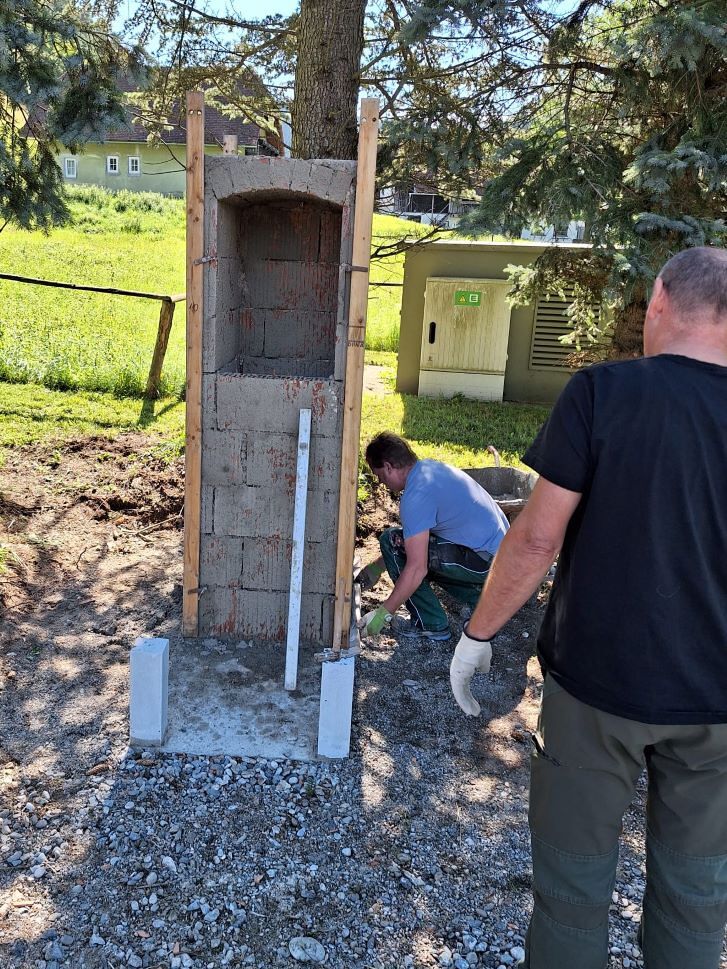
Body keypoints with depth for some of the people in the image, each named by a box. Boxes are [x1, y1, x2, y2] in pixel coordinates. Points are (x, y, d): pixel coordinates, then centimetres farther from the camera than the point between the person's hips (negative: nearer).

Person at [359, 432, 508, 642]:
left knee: (392, 541, -8)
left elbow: (417, 569, -21)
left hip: (486, 563, -10)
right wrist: (375, 569, 26)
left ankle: (431, 625, 0)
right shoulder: (431, 467, 12)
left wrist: (383, 614, -12)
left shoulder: (416, 495, -19)